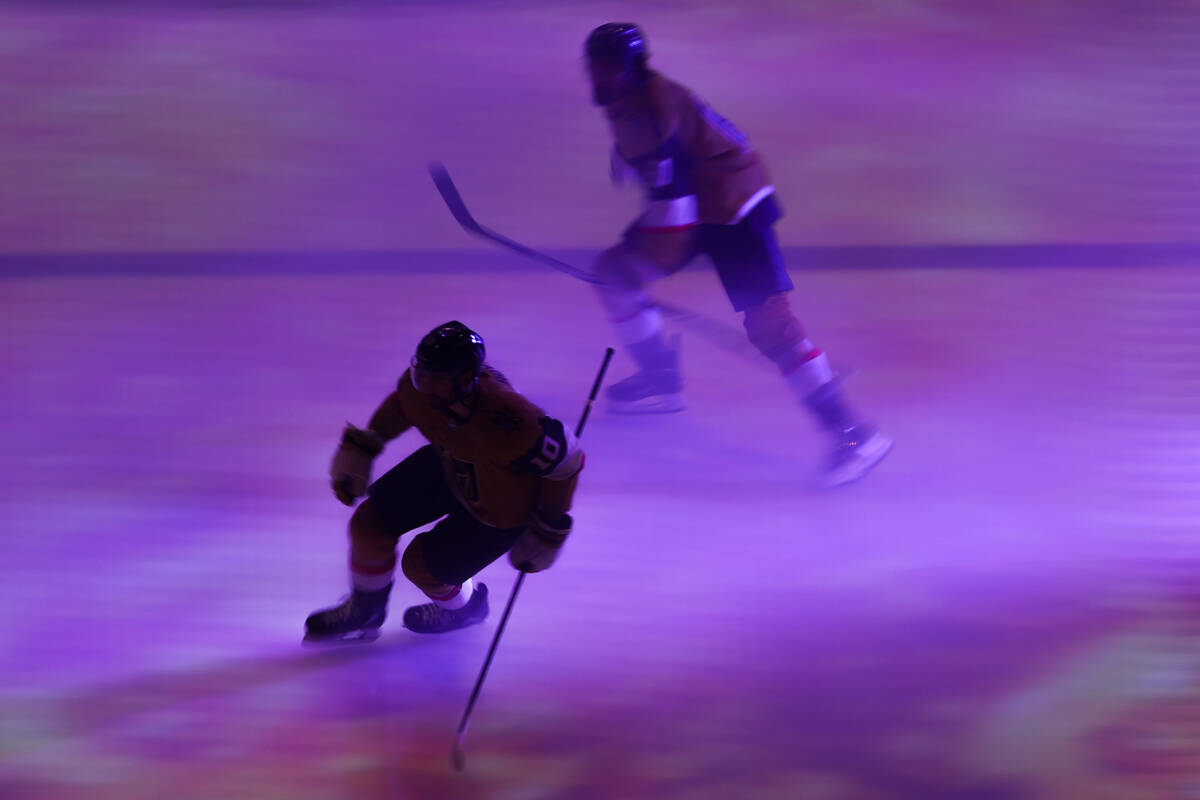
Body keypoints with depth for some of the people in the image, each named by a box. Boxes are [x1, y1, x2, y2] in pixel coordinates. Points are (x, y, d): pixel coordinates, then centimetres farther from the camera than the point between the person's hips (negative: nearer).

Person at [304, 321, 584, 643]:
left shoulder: (508, 423, -45)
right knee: (369, 522, 1)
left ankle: (464, 606, 39)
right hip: (449, 465, 6)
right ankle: (365, 610, 33)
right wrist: (361, 445, 3)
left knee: (419, 564, 1)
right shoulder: (421, 385, -27)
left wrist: (548, 532, -19)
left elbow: (566, 461, -29)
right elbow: (402, 404, 1)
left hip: (498, 509, -6)